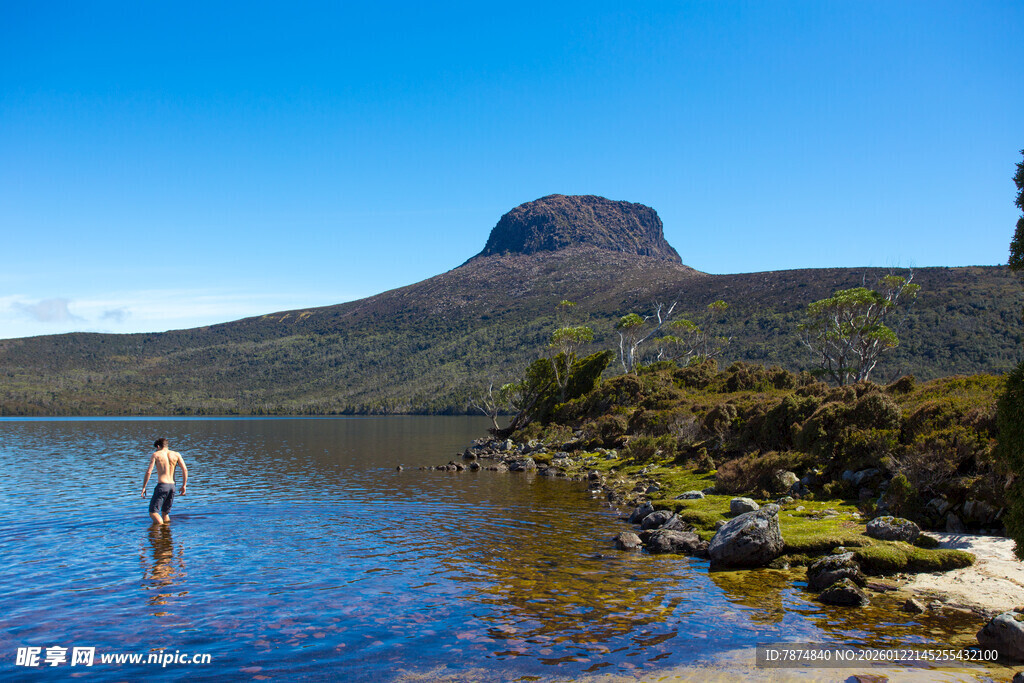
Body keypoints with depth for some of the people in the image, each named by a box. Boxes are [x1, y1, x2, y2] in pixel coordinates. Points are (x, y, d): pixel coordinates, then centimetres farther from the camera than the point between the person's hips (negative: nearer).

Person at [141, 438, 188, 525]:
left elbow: (148, 472, -5)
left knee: (153, 512, -3)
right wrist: (184, 485, 8)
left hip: (162, 485, -5)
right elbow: (185, 470, 2)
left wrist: (144, 487, 1)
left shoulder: (156, 455, 2)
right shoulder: (176, 455, 10)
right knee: (165, 512, 19)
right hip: (172, 486, 5)